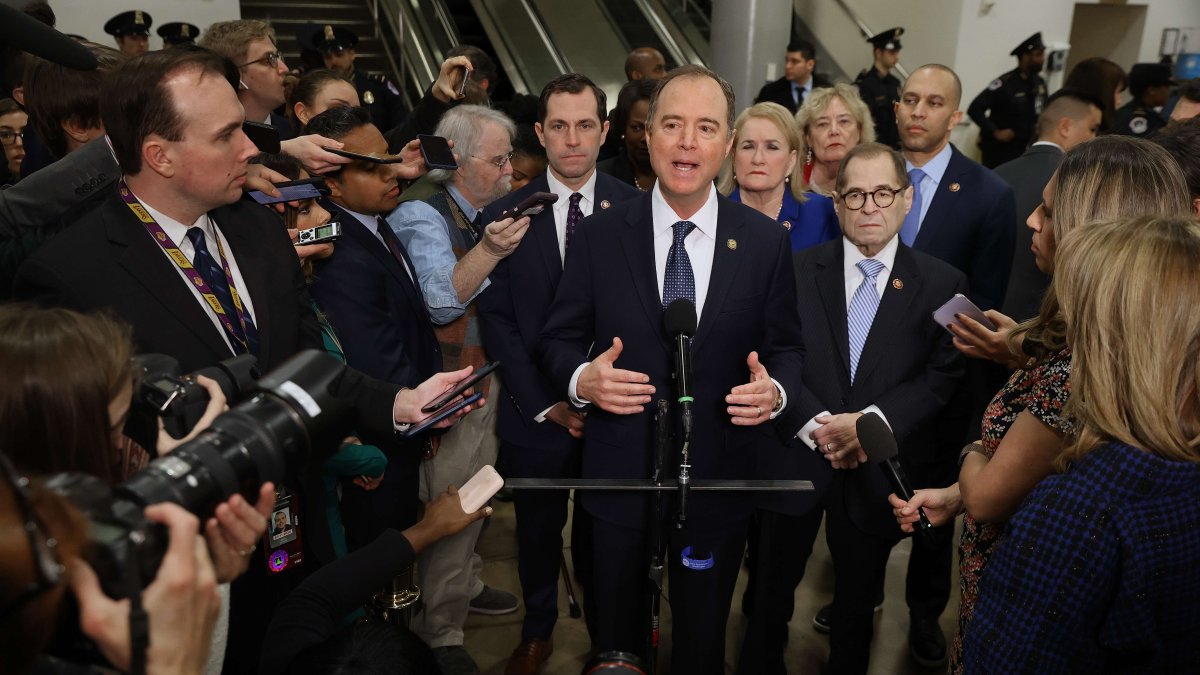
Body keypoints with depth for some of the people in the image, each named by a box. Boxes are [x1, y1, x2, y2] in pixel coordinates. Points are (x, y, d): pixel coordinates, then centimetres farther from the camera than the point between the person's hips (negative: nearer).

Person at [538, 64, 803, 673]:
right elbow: (559, 341, 0)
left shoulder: (766, 241, -4)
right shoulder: (598, 236, -6)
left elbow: (785, 347, 2)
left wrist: (775, 391, -19)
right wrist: (581, 379, -21)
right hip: (620, 479, 0)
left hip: (720, 483, 1)